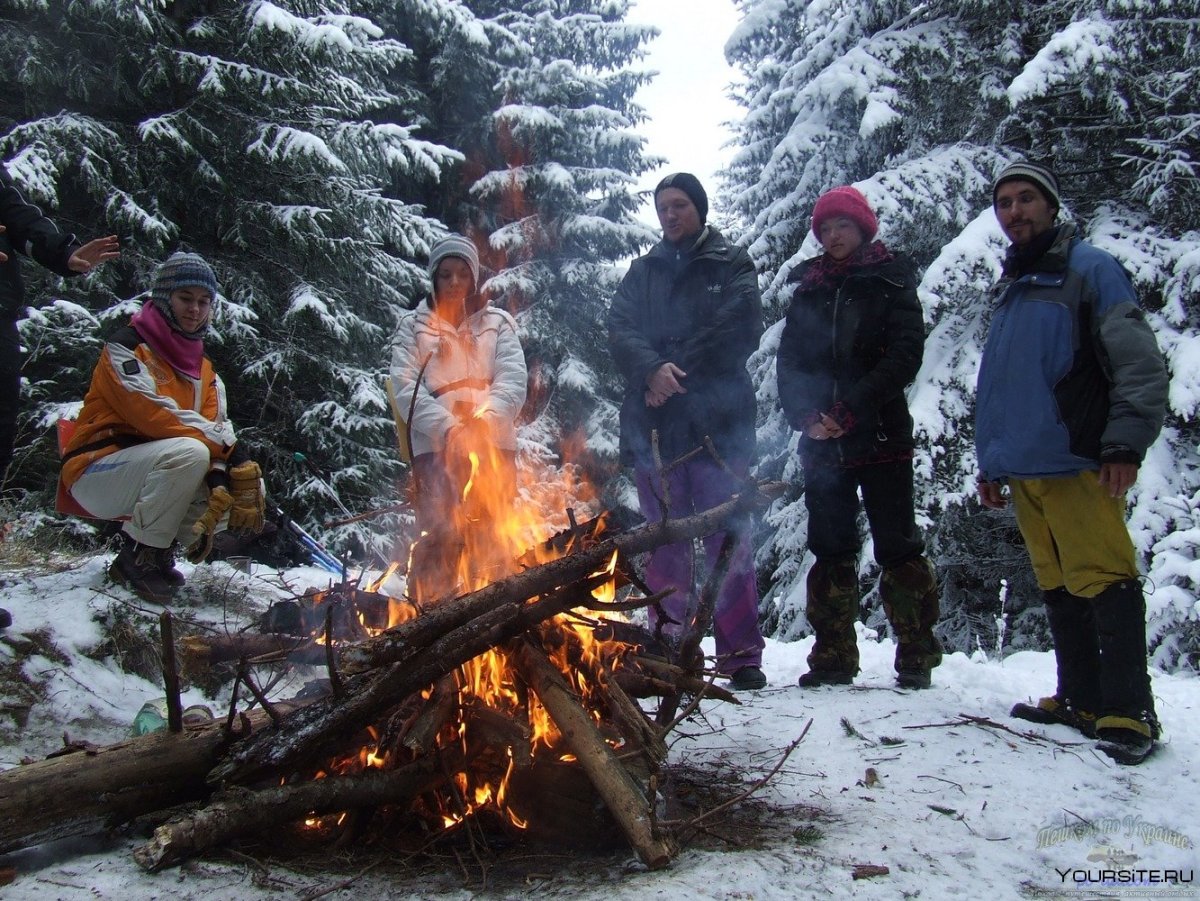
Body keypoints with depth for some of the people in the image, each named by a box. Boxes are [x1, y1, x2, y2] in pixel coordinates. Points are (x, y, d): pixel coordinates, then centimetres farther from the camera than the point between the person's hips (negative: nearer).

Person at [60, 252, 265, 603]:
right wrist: (225, 444, -24)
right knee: (190, 452, -33)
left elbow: (218, 427, -3)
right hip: (96, 472, -7)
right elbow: (152, 415, -24)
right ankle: (139, 554, -15)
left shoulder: (204, 370, 11)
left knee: (245, 488, -9)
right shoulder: (125, 347, -10)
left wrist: (219, 478, -24)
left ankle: (157, 554, 3)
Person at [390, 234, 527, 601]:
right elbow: (406, 387, 1)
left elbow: (513, 380, 3)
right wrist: (449, 427, -15)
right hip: (436, 445, -1)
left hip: (494, 443, 2)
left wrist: (486, 419, -17)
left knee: (494, 542, 0)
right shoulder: (414, 326, 13)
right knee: (439, 537, -15)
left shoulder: (498, 322, 16)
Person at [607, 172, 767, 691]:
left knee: (728, 540, -3)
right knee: (664, 543, 5)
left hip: (718, 421, -3)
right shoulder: (642, 272, 19)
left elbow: (740, 330, -5)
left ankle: (740, 655, 3)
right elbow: (620, 331, 4)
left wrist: (677, 374, -10)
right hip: (653, 423, 3)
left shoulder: (731, 265, 10)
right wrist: (652, 370, -16)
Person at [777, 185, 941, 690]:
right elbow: (788, 360, 9)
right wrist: (805, 415, -10)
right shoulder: (807, 290, 14)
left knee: (897, 547, -1)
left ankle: (917, 657, 9)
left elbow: (906, 353, -9)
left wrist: (852, 408, -18)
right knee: (830, 549, 6)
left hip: (881, 437, -3)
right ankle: (834, 658, 13)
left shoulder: (890, 282, 3)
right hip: (822, 442, 4)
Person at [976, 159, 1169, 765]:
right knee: (1059, 591, 10)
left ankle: (1129, 712, -5)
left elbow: (1140, 363, -8)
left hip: (1076, 465, -7)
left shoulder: (1089, 270, 1)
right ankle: (1082, 700, 18)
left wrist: (1126, 442, -18)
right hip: (1024, 473, 7)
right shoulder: (1009, 289, 23)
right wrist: (990, 463, 23)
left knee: (1104, 583, -9)